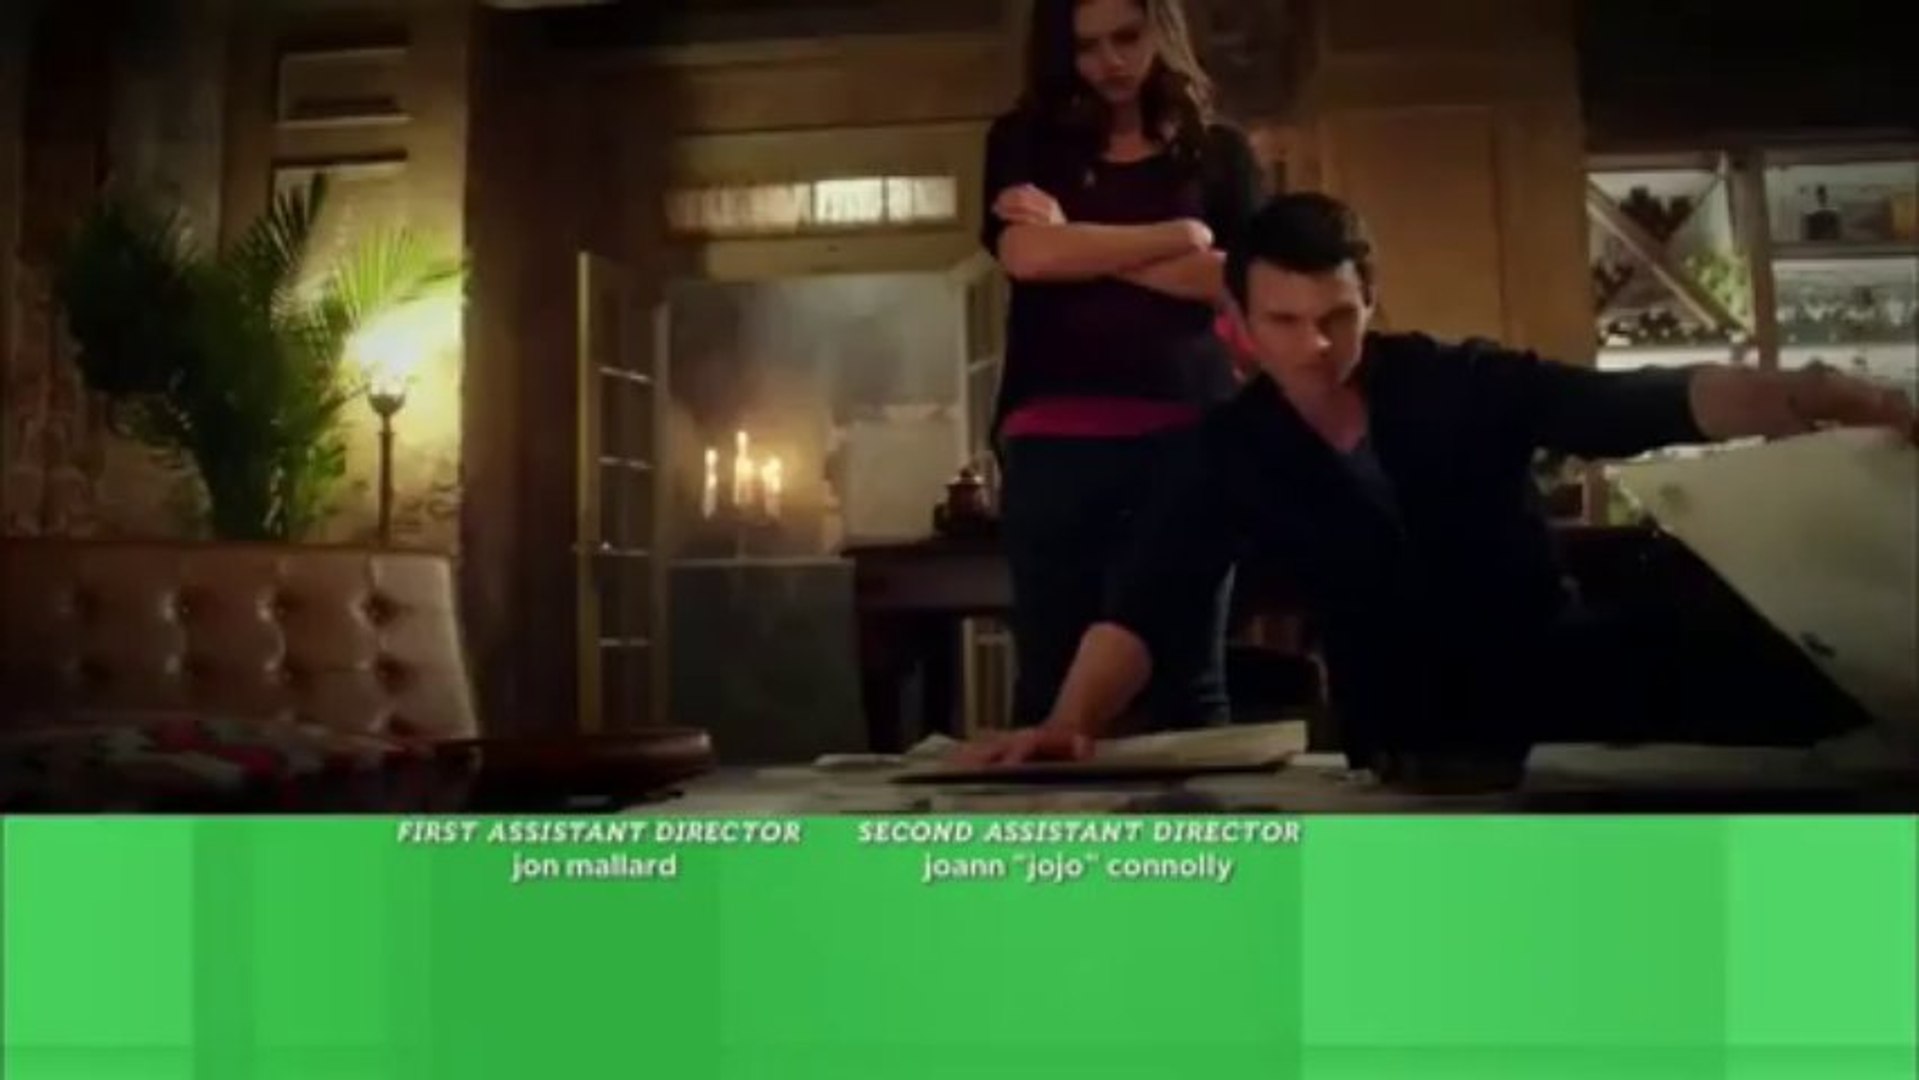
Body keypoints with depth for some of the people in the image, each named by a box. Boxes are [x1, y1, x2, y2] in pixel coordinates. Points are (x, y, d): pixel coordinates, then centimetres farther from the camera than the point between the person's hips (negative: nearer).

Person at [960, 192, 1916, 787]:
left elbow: (1641, 404, -15)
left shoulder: (1466, 385, -6)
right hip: (1405, 755, 0)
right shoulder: (1234, 450, -4)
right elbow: (1144, 606, -10)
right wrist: (1072, 722, -30)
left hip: (1561, 704, 1)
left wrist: (1801, 398, -36)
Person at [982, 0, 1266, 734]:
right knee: (1050, 674, 1)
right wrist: (1181, 236, -3)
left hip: (1185, 436, 0)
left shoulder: (1218, 151, 13)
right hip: (1053, 440, 0)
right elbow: (1026, 254, -5)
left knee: (1189, 675, 3)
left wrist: (1078, 243, -4)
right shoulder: (1026, 141, 13)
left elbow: (1245, 280, -2)